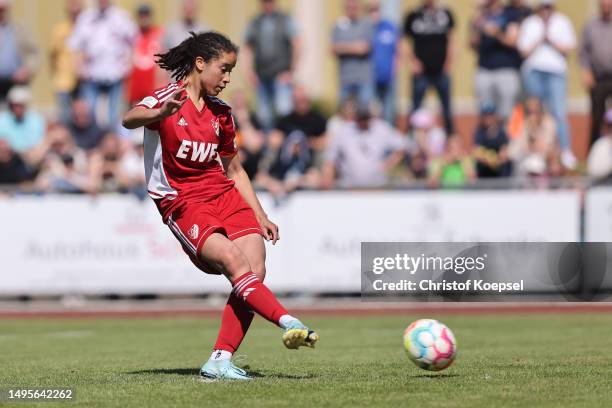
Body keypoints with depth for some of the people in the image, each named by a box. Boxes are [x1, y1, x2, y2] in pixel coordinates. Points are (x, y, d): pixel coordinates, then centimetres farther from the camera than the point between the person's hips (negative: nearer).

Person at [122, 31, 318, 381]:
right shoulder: (167, 98, -5)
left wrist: (260, 216, 15)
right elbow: (129, 119, -27)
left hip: (224, 195, 6)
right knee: (233, 259, -27)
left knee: (256, 270, -14)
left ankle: (221, 361, -16)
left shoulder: (221, 113, 16)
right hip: (183, 204, -6)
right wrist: (162, 113, -49)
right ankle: (289, 323, -37)